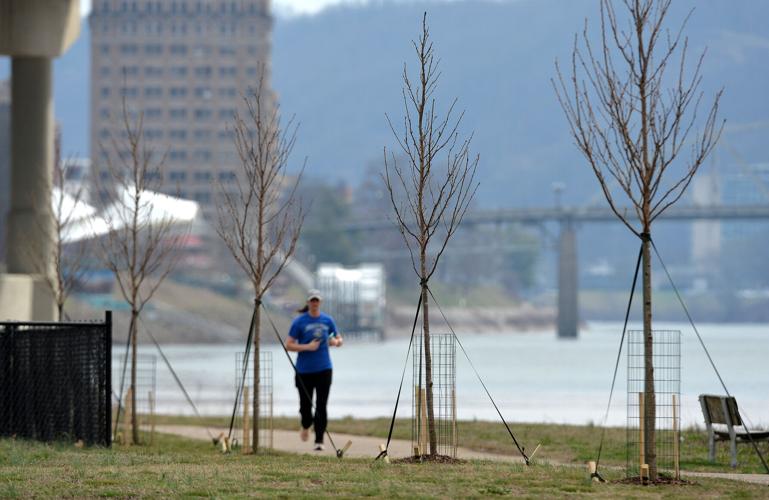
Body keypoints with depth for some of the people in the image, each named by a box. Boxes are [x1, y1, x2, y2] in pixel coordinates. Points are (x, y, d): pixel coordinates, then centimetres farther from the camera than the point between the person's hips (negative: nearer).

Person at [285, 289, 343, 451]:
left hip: (324, 369, 1)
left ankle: (319, 441, -4)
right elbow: (288, 345, -5)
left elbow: (339, 339, 16)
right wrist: (307, 347, -18)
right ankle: (306, 426, 38)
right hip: (304, 370, -1)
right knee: (306, 404, 5)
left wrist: (336, 342, -8)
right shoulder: (299, 322, -3)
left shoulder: (327, 320, 7)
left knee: (321, 406, -7)